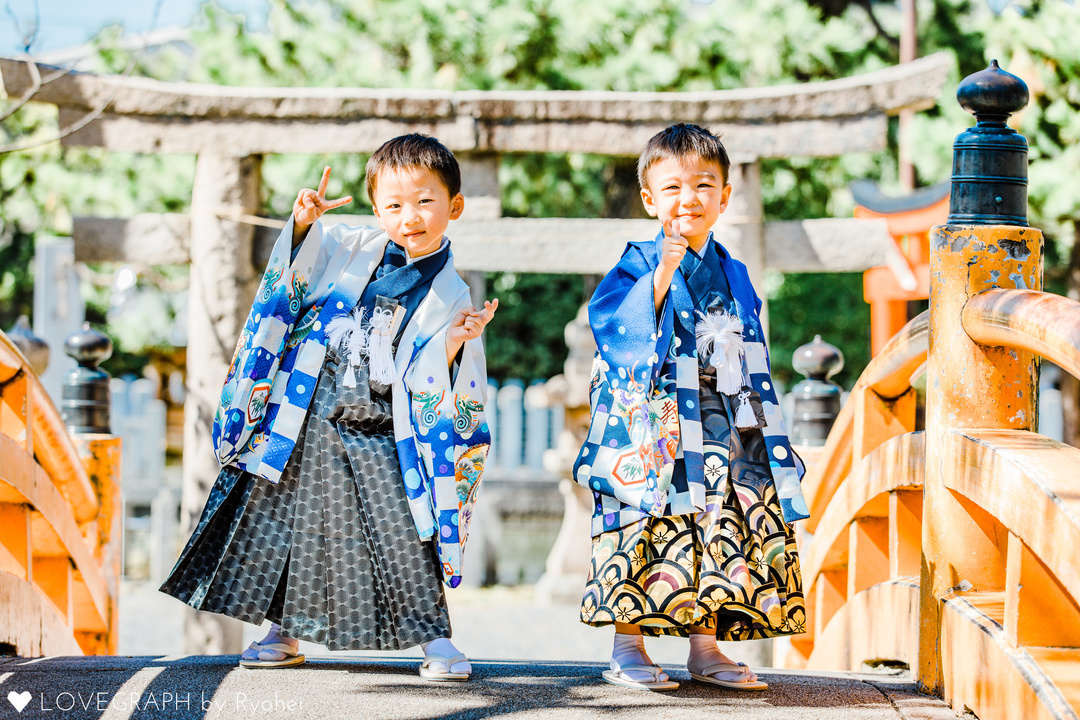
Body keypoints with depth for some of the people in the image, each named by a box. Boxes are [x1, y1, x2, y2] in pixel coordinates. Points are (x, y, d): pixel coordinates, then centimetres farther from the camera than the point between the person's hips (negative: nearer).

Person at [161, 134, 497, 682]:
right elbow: (291, 276, 6)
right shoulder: (347, 250, 5)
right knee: (287, 522, 7)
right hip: (308, 425, 2)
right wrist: (302, 223, -11)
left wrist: (455, 341, -21)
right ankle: (284, 634, 21)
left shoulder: (449, 296, 1)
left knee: (403, 539, -5)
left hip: (381, 436, -2)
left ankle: (433, 637, 6)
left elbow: (429, 385, -1)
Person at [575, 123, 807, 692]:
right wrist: (662, 275, -26)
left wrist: (769, 440, 15)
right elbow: (612, 320, -18)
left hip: (723, 430, 5)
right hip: (652, 426, -5)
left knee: (720, 535, 2)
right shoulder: (641, 263, -1)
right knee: (649, 529, -10)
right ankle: (628, 650, -4)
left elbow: (753, 365, 19)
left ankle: (705, 649, 10)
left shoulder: (732, 275, 15)